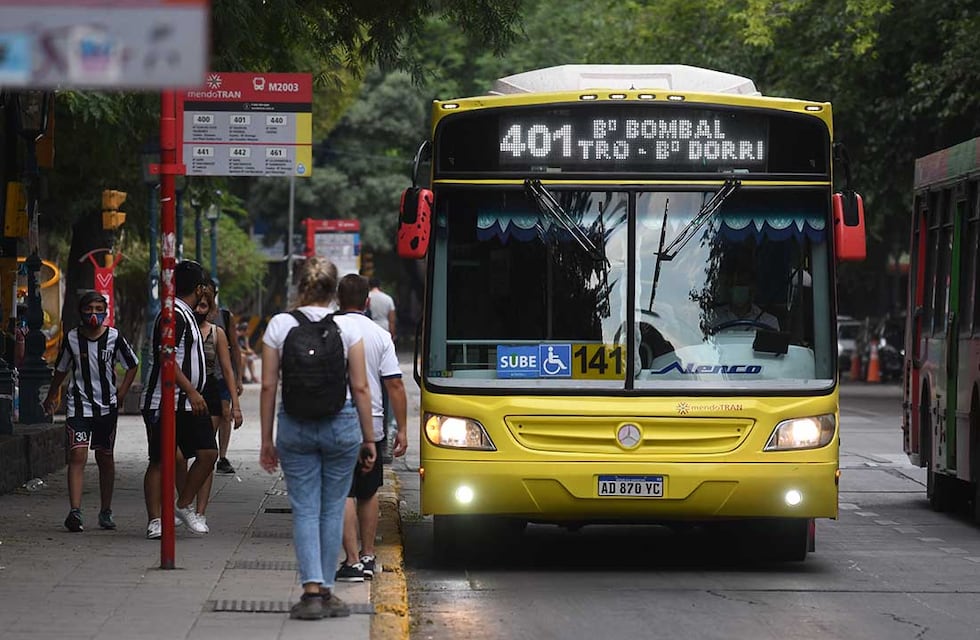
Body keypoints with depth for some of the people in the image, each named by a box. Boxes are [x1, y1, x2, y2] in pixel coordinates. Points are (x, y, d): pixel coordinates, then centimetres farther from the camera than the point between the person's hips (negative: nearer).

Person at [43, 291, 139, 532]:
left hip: (107, 406, 1)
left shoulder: (114, 337, -4)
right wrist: (51, 397, 23)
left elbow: (132, 365, 11)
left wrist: (121, 393, 1)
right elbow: (61, 370, 14)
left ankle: (106, 512, 24)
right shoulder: (72, 338, -2)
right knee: (77, 456, -15)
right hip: (78, 404, -1)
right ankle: (75, 511, -23)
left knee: (105, 458, 11)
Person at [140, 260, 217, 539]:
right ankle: (154, 521, 1)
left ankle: (183, 506, 14)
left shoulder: (185, 315, 18)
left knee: (208, 453, 1)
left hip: (189, 403, 9)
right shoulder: (173, 316, -14)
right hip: (164, 403, -9)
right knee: (159, 461, -3)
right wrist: (191, 392, -26)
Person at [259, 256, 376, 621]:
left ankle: (312, 590, -11)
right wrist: (369, 439, 7)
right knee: (332, 509, 11)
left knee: (304, 509, 3)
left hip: (295, 425, 0)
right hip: (341, 423, 0)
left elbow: (268, 386, 0)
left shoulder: (279, 325, -1)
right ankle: (326, 591, 15)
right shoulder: (347, 327, -2)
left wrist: (266, 440, 8)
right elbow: (360, 388, -2)